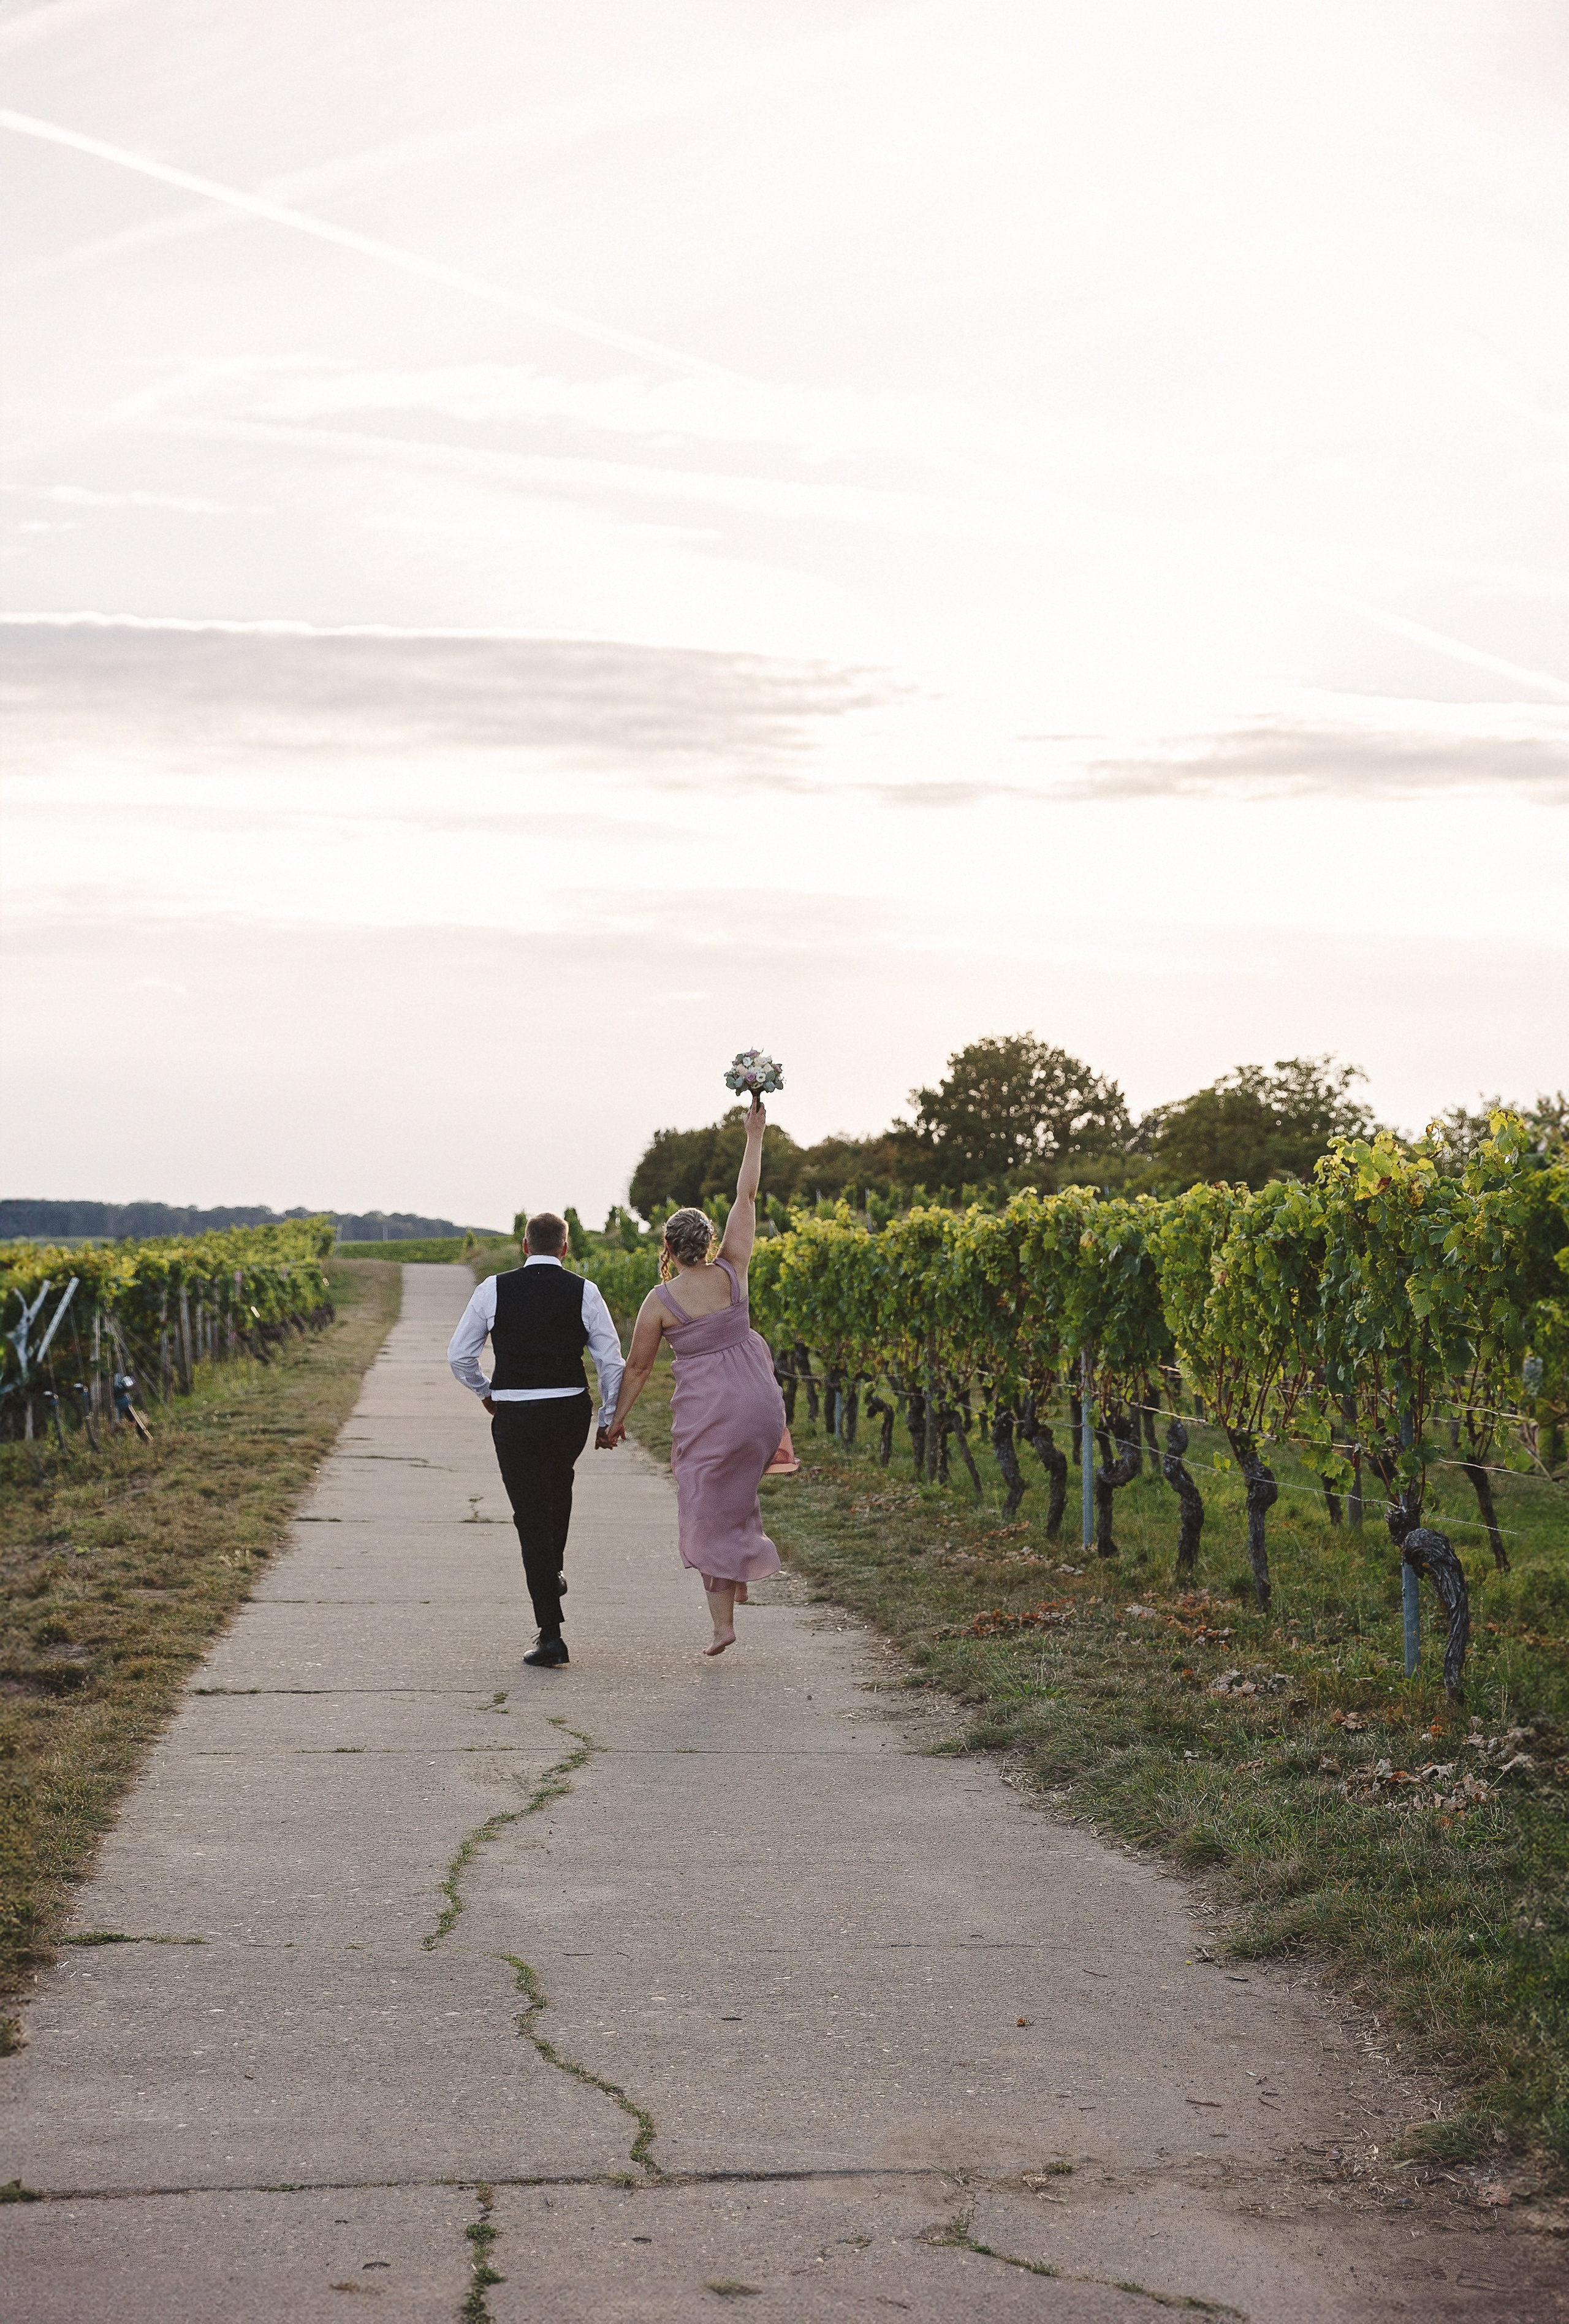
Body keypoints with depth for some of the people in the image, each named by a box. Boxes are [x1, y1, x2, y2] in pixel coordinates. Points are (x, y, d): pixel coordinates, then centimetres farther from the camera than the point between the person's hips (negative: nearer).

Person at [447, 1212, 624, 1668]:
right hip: (571, 1412, 1)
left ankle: (551, 1636, -2)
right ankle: (554, 1571, 39)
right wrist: (609, 1418, 11)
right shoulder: (584, 1292, -1)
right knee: (559, 1484, 35)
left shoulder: (494, 1289, 0)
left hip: (513, 1416, -1)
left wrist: (485, 1392, 23)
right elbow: (611, 1362, -1)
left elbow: (459, 1355, 5)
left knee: (531, 1518, 3)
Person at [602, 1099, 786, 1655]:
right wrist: (754, 1137, 11)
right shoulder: (731, 1273, -2)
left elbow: (637, 1367, 0)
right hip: (761, 1403, 3)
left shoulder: (659, 1303, -8)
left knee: (710, 1511, 8)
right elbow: (746, 1196, 4)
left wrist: (617, 1418, 14)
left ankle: (722, 1622, 7)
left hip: (708, 1413, -3)